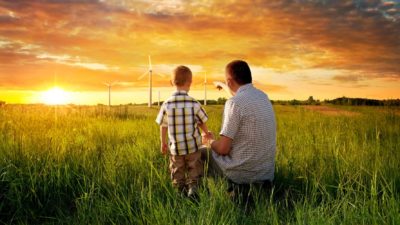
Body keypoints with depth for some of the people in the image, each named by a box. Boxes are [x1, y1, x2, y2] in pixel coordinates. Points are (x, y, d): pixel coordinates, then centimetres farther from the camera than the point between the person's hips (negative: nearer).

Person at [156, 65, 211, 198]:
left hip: (175, 148, 1)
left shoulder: (167, 104, -8)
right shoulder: (194, 104, -12)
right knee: (194, 173, 16)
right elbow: (202, 122, 2)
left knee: (177, 175, 18)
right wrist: (206, 133, 23)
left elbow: (163, 126, 1)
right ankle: (193, 189, 0)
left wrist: (163, 143, 16)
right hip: (193, 147, -1)